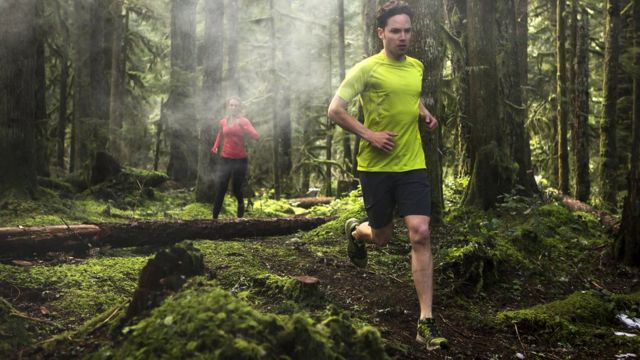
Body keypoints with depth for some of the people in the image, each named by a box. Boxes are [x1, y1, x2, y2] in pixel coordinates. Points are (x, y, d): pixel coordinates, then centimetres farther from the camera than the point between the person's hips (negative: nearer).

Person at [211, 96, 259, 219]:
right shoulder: (223, 122, 5)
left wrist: (243, 127, -29)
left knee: (236, 189, 6)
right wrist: (215, 146, 12)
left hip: (240, 160, -2)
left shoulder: (244, 121, -6)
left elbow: (256, 136, -19)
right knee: (220, 189, -7)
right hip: (225, 159, 2)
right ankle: (214, 217, -3)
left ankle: (240, 216, 27)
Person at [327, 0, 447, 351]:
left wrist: (424, 114, 9)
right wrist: (369, 135, -16)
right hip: (376, 166, -3)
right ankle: (355, 231, 50)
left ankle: (426, 322, -8)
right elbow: (335, 110, -7)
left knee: (420, 234, -12)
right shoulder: (367, 68, -7)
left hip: (412, 165, 3)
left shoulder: (417, 66, 10)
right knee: (382, 236, 10)